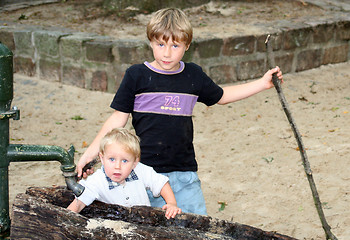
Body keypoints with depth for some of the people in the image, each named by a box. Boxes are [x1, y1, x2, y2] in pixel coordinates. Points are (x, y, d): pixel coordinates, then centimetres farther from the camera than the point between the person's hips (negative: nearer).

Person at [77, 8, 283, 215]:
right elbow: (119, 118, 2)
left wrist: (263, 83, 21)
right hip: (147, 171, -3)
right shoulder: (137, 76, -3)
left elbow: (221, 96, 24)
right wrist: (92, 151, -2)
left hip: (185, 173, 3)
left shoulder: (194, 76, 6)